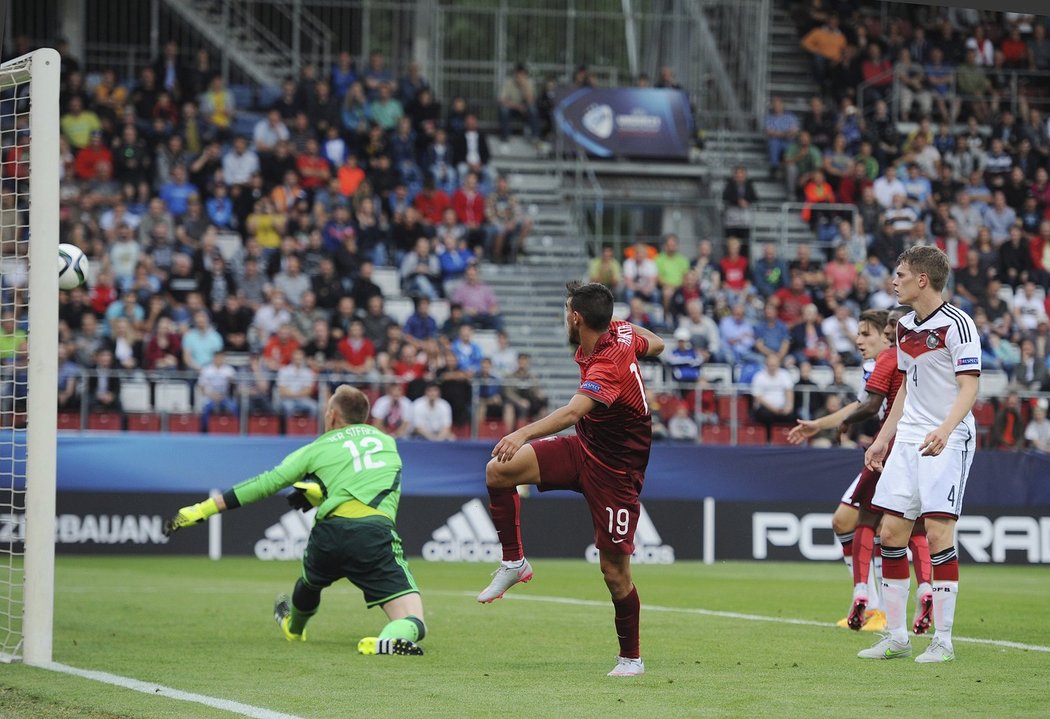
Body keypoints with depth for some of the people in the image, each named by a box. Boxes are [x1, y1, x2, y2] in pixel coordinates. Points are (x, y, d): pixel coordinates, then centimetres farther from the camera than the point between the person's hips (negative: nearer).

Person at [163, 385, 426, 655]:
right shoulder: (386, 440, 22)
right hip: (376, 534, -1)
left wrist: (203, 509, 16)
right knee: (413, 622, -6)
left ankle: (294, 627, 65)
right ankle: (394, 638, -39)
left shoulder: (318, 449, 16)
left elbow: (266, 483, 12)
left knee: (310, 582, 37)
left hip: (330, 531, 1)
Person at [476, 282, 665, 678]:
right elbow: (654, 344, 16)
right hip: (583, 448, 9)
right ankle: (514, 563, 1)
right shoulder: (619, 331, -5)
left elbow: (574, 410, -48)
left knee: (615, 570, -3)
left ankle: (631, 657, 16)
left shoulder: (608, 365, -31)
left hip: (614, 469, -9)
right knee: (498, 471, -12)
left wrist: (525, 433, -62)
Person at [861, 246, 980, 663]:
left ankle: (942, 641, -6)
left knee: (938, 532, -12)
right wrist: (883, 438, 22)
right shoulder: (905, 327, 13)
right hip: (909, 438, 8)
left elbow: (969, 386, -17)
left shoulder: (957, 325, -11)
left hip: (948, 441, -8)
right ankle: (895, 637, 11)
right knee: (891, 531, 3)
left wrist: (944, 430, -32)